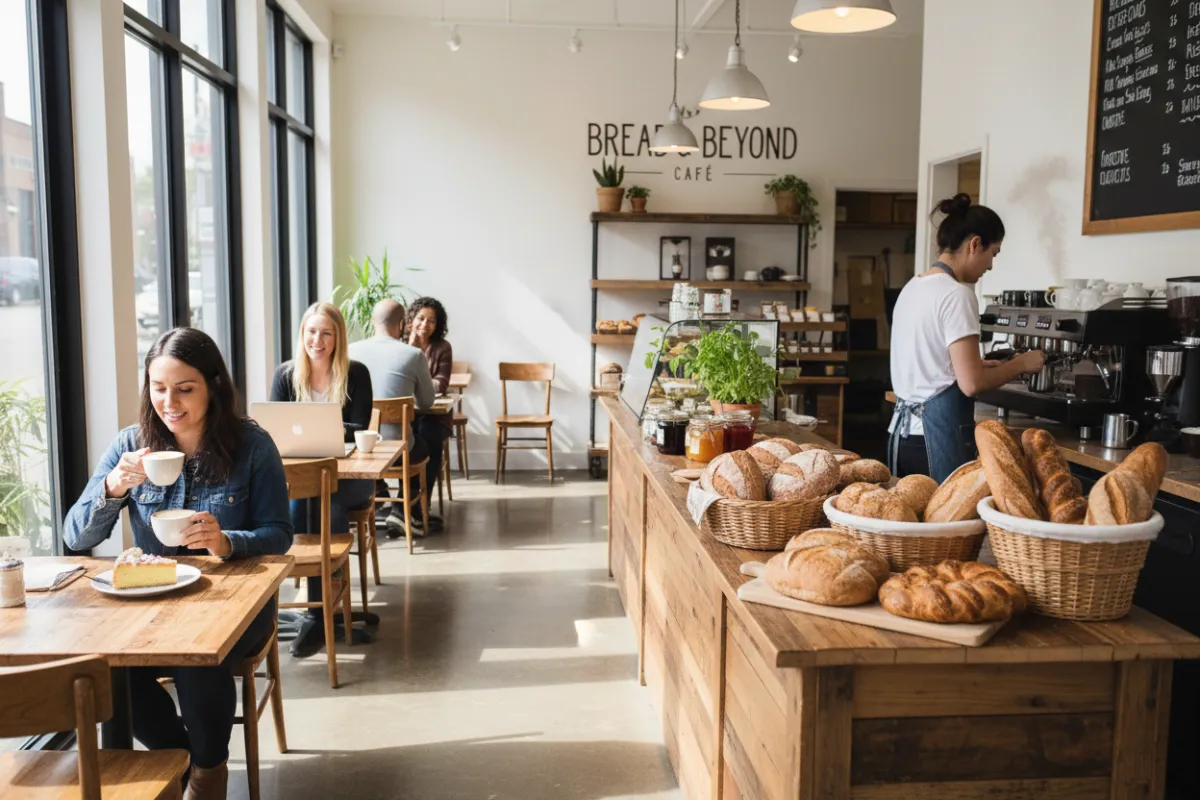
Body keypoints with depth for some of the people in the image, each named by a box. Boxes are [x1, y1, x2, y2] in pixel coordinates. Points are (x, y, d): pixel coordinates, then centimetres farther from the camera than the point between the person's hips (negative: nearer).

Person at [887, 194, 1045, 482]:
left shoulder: (913, 287, 12)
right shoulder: (956, 294, -14)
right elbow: (971, 383, -17)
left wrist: (978, 365, 17)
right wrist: (1020, 364, -2)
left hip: (903, 429, 9)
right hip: (937, 435, -9)